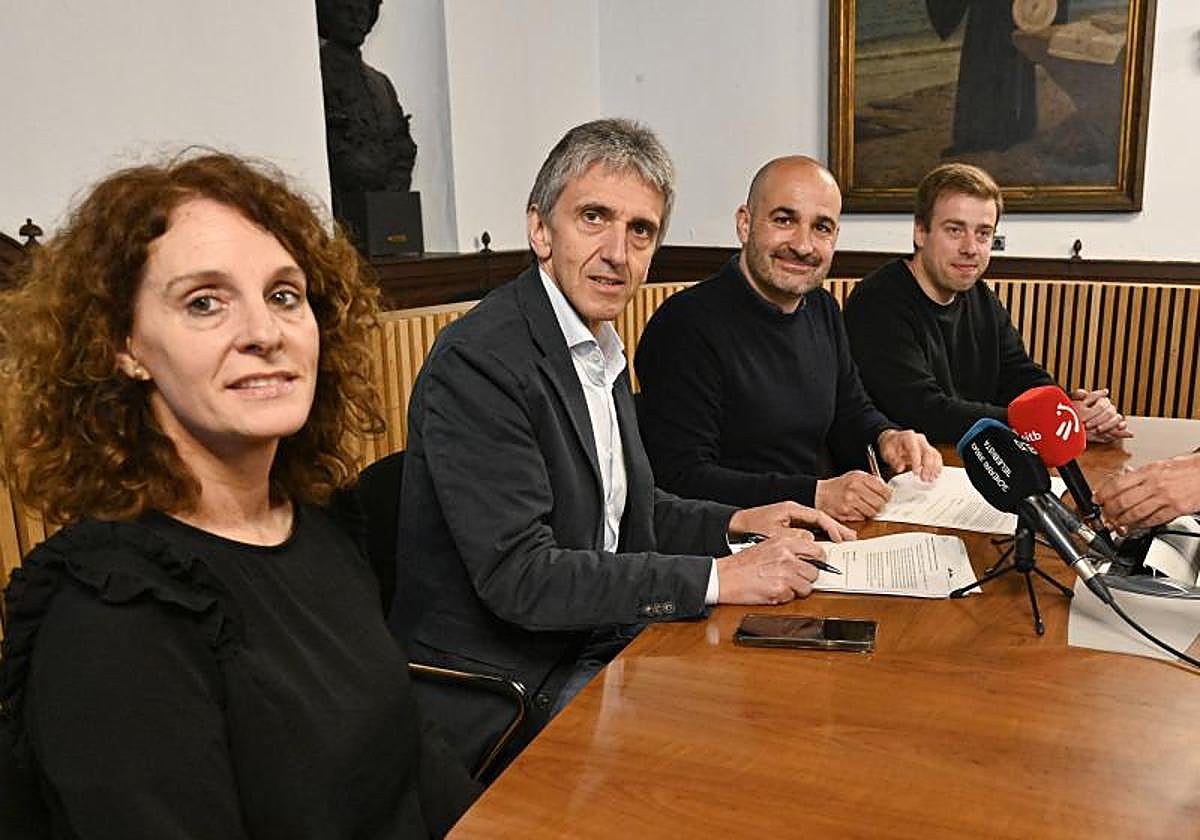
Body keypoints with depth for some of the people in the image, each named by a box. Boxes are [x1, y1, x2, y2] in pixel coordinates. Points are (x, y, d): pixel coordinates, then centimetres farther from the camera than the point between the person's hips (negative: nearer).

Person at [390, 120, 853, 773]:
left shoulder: (598, 348, 9)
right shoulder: (478, 362, -21)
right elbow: (518, 577, -25)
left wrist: (737, 524, 3)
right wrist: (720, 578, -22)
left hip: (599, 644, 8)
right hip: (512, 690, -8)